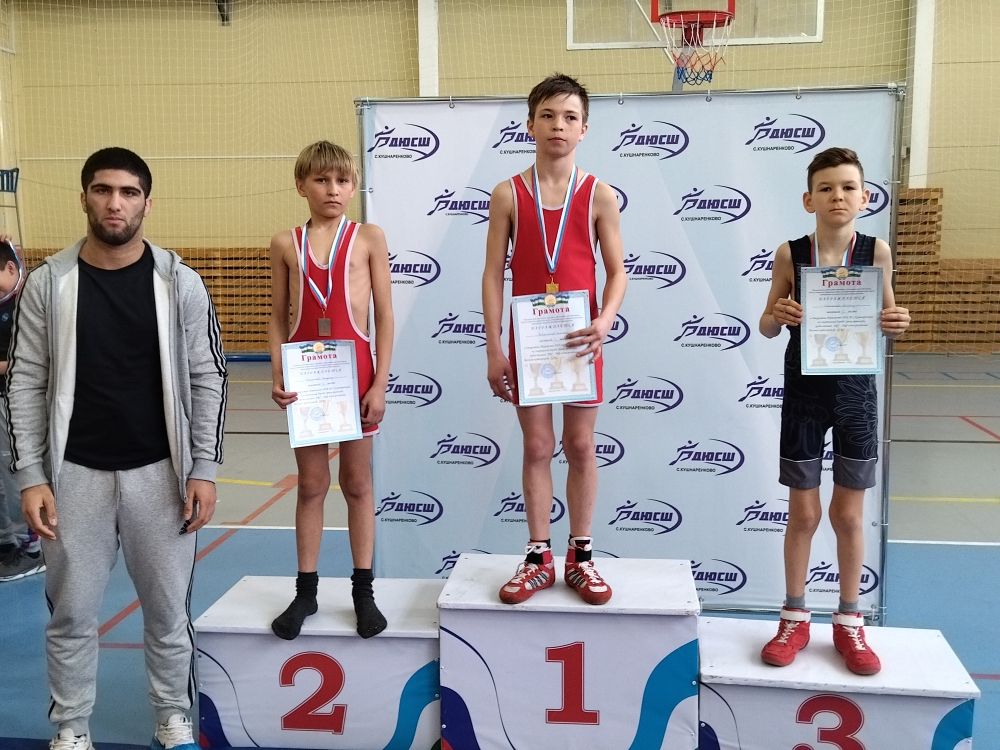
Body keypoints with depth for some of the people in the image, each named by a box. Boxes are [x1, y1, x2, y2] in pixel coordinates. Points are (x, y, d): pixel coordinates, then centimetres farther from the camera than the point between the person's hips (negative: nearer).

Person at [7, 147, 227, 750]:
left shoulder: (179, 282, -3)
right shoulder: (48, 284, -2)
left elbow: (207, 379, -1)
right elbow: (26, 384, 1)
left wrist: (204, 469, -5)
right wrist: (30, 476, -4)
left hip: (159, 473, 0)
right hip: (75, 474, 1)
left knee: (168, 610, 11)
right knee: (72, 614, 11)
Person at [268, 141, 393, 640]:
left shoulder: (368, 238, 0)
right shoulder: (286, 244, 5)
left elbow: (384, 315, -1)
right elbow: (278, 318, 7)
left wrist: (380, 383, -6)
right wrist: (277, 376, -5)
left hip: (355, 369, -1)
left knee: (356, 482, 9)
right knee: (311, 485, 9)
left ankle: (363, 590, 20)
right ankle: (305, 589, 21)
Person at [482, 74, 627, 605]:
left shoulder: (599, 196, -1)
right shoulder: (508, 195, -1)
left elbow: (616, 271, 0)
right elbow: (493, 274, -1)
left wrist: (604, 321, -20)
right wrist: (493, 348, -5)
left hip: (579, 340, 0)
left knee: (580, 446, 8)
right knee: (537, 447, 7)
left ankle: (580, 557, 22)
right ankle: (538, 560, 19)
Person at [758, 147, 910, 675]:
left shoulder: (876, 252, -5)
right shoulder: (790, 254, -8)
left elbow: (886, 318, 5)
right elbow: (766, 328, -1)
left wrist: (895, 324, -17)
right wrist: (777, 316, -22)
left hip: (855, 392, 1)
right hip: (804, 393, -1)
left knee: (848, 515, 10)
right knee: (803, 513, 8)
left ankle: (849, 622, 27)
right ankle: (795, 618, 25)